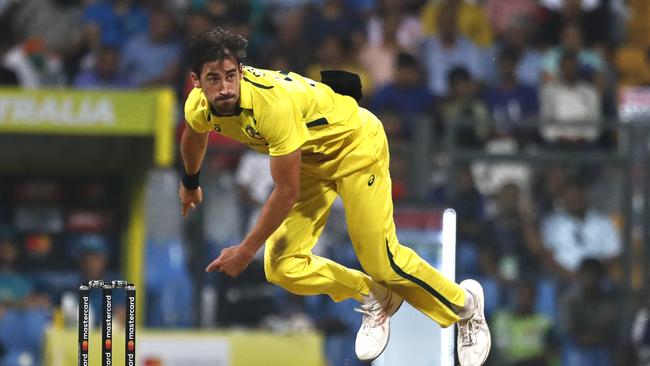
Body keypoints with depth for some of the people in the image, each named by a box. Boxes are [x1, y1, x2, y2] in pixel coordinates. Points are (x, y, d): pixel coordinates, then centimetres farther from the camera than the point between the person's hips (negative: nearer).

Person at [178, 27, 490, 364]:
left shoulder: (273, 103, -40)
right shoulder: (199, 107, -18)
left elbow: (286, 193, -31)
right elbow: (193, 137, 12)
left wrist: (245, 251, -23)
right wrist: (190, 183, 31)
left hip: (355, 143, -7)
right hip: (311, 158, 7)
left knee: (383, 263, -7)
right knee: (282, 269, -5)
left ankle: (465, 304, 21)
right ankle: (374, 298, 20)